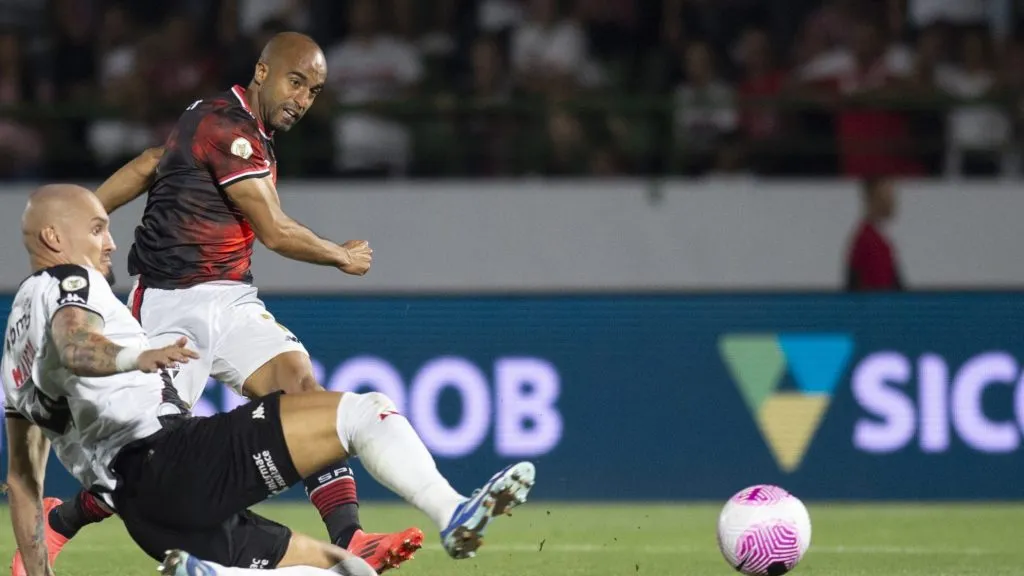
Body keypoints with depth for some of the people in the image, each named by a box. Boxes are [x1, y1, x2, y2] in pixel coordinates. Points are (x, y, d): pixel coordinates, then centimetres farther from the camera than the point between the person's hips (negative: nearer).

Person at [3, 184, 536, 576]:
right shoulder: (68, 284, 5)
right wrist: (137, 358, -42)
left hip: (146, 516, 9)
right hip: (174, 455, -9)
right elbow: (74, 346, -22)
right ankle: (452, 516, -29)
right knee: (362, 412, -8)